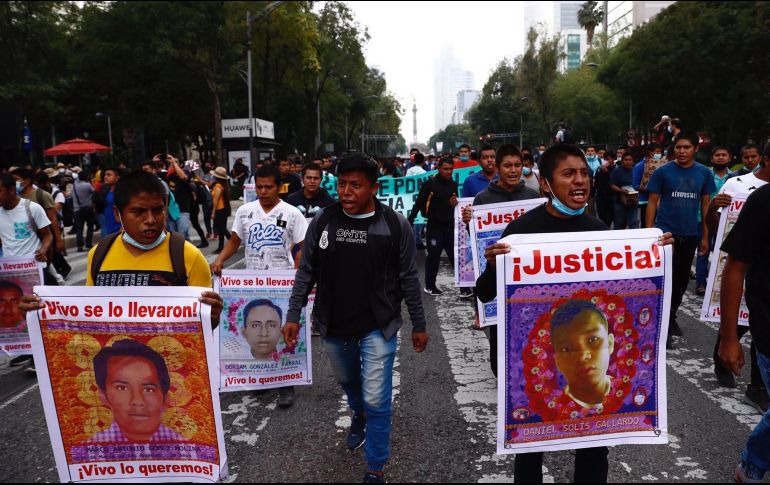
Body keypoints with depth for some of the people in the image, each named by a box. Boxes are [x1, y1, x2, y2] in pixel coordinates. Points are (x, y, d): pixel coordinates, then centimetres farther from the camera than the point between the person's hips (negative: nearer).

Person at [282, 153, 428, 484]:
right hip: (333, 326, 3)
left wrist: (418, 325, 0)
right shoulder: (323, 221, -6)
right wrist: (293, 316, 0)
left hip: (378, 327, -3)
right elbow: (306, 272, 2)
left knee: (376, 401, 0)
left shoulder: (394, 224, -11)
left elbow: (408, 278, -5)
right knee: (347, 381, 26)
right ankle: (358, 415, 60)